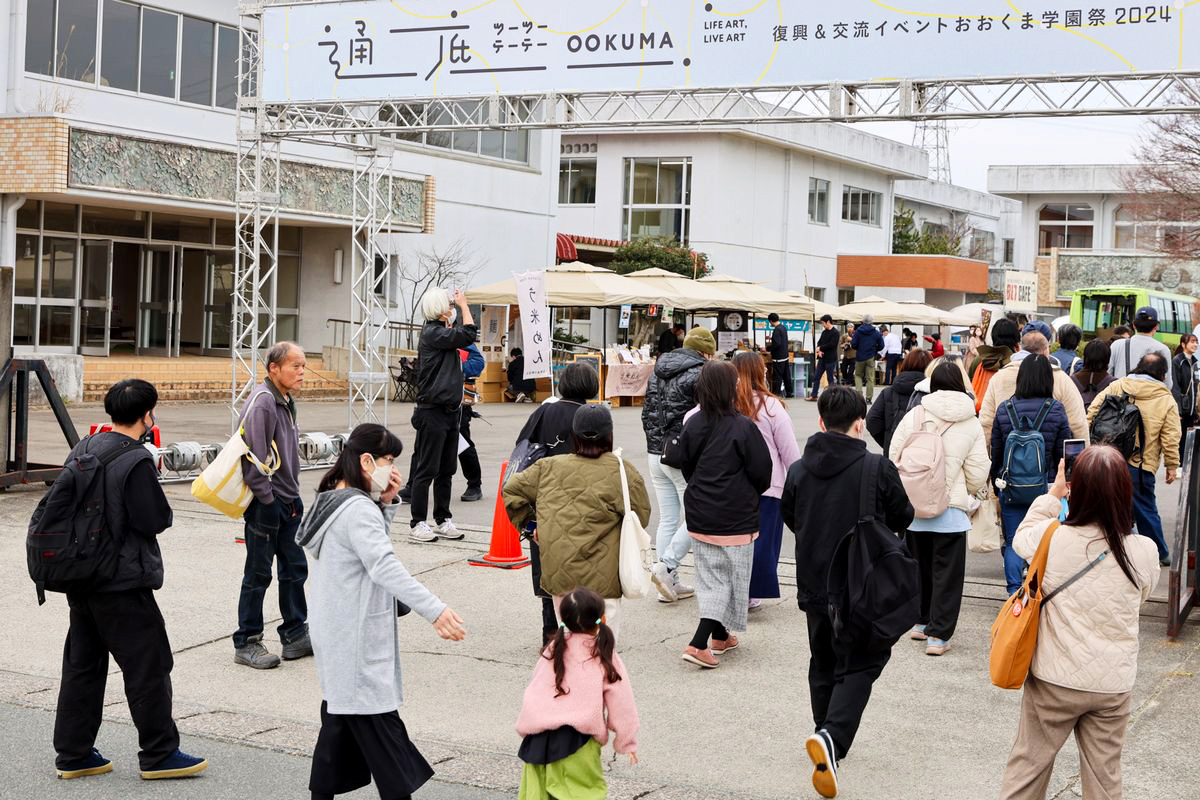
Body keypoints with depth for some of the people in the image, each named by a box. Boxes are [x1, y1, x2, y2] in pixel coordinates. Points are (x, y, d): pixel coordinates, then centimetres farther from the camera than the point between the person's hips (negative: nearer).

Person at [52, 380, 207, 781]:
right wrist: (163, 509, 1)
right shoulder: (135, 461, -19)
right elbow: (156, 520, -18)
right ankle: (159, 754, 10)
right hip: (123, 582, -8)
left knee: (82, 663, 15)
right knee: (149, 665, 3)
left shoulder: (82, 450, 7)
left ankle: (72, 754, 21)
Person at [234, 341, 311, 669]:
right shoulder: (262, 401, -17)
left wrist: (293, 497, 14)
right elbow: (254, 457, -21)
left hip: (288, 502, 9)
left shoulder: (286, 402, 12)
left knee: (295, 568, 13)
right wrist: (268, 499, -18)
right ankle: (246, 643, 9)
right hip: (265, 504, -9)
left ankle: (296, 635, 24)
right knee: (258, 574, 0)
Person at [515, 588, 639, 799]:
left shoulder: (554, 650, 10)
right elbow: (621, 704, 3)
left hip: (538, 736, 4)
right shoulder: (605, 657, 0)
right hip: (576, 738, -4)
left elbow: (534, 691, 15)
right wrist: (627, 742, 13)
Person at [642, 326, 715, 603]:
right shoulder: (699, 375, -11)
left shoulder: (657, 372, 13)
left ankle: (670, 583, 13)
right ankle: (666, 565, -11)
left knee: (667, 520, 11)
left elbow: (646, 412, 17)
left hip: (655, 455, 8)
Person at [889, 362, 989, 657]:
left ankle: (922, 621, 30)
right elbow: (978, 475, -1)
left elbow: (893, 457, 2)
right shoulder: (972, 425, -3)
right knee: (947, 573, 4)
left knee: (919, 565, 18)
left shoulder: (913, 416, -3)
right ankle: (938, 634, 1)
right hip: (951, 508, -2)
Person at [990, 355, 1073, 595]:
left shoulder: (1004, 409, -2)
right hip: (1046, 487, -1)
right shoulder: (1056, 410, -6)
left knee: (1013, 542, 9)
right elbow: (1064, 455, -2)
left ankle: (1014, 592, 0)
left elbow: (995, 452, 4)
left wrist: (997, 485, 16)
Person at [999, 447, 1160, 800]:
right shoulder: (1144, 552, -13)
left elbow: (1022, 538, 8)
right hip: (1114, 686, 1)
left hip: (1054, 681, -1)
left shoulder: (1054, 539, -16)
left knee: (1028, 765, 15)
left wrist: (1053, 494, 16)